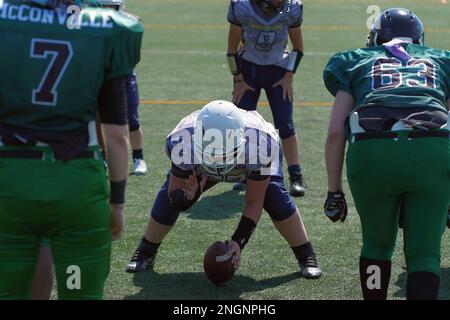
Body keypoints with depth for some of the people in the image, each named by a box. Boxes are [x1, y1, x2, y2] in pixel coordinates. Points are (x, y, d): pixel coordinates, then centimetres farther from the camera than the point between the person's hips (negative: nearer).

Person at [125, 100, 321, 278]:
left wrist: (238, 241, -41)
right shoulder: (184, 144, -42)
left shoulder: (260, 144, -45)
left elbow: (254, 203, -32)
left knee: (274, 196, -25)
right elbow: (175, 202, -28)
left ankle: (306, 256, -4)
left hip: (249, 158, -1)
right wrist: (187, 197, -52)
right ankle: (145, 253, 7)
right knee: (168, 196, -18)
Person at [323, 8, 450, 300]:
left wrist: (334, 191, 23)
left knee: (377, 245, 23)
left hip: (372, 148, 0)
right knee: (424, 253, 11)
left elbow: (335, 132, 17)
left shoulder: (358, 62, 28)